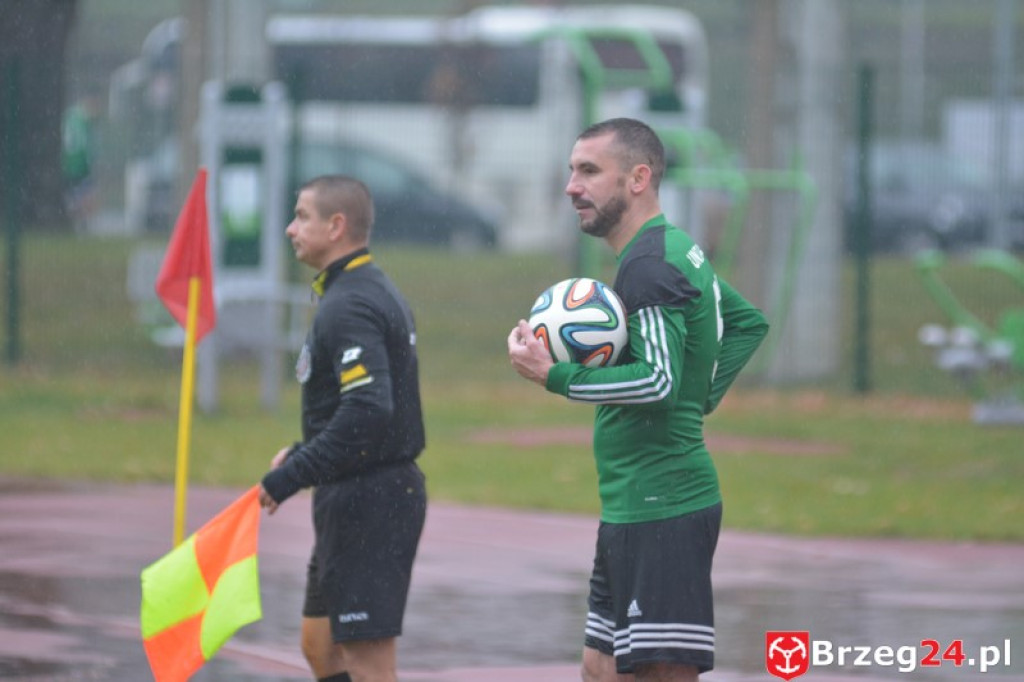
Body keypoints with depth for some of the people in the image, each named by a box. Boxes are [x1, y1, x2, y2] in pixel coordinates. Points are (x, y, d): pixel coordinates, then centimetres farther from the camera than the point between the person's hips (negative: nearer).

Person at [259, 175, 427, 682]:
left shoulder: (349, 307, -18)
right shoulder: (375, 292, 16)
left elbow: (366, 412, -28)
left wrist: (290, 478, -23)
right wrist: (301, 455, 17)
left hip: (365, 503, -11)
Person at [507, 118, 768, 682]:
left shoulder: (647, 265, -15)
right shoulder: (676, 250, 17)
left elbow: (657, 381, -25)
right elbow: (749, 322, 30)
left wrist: (555, 376, -18)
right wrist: (701, 399, 21)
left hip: (660, 508, -10)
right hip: (631, 507, 10)